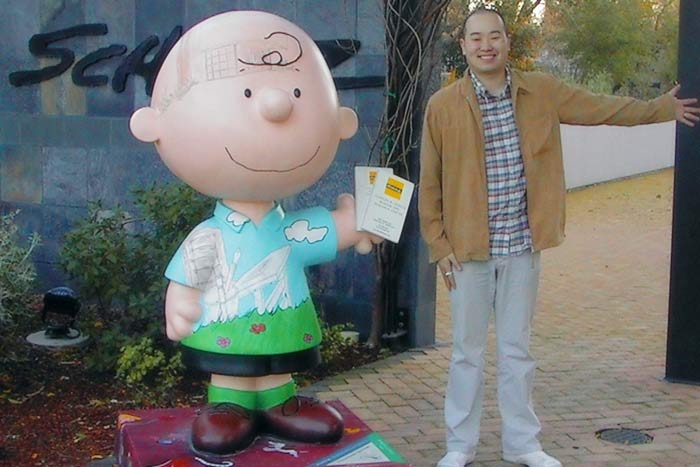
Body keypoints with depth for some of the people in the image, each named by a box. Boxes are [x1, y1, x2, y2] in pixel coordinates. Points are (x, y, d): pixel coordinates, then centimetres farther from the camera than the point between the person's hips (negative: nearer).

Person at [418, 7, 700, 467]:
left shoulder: (543, 91, 2)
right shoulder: (442, 106, -6)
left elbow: (602, 107, 15)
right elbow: (431, 184, -2)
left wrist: (663, 107, 21)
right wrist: (439, 246, -4)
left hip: (523, 246, 2)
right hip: (469, 249, -2)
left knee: (518, 350, 13)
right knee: (468, 351, 9)